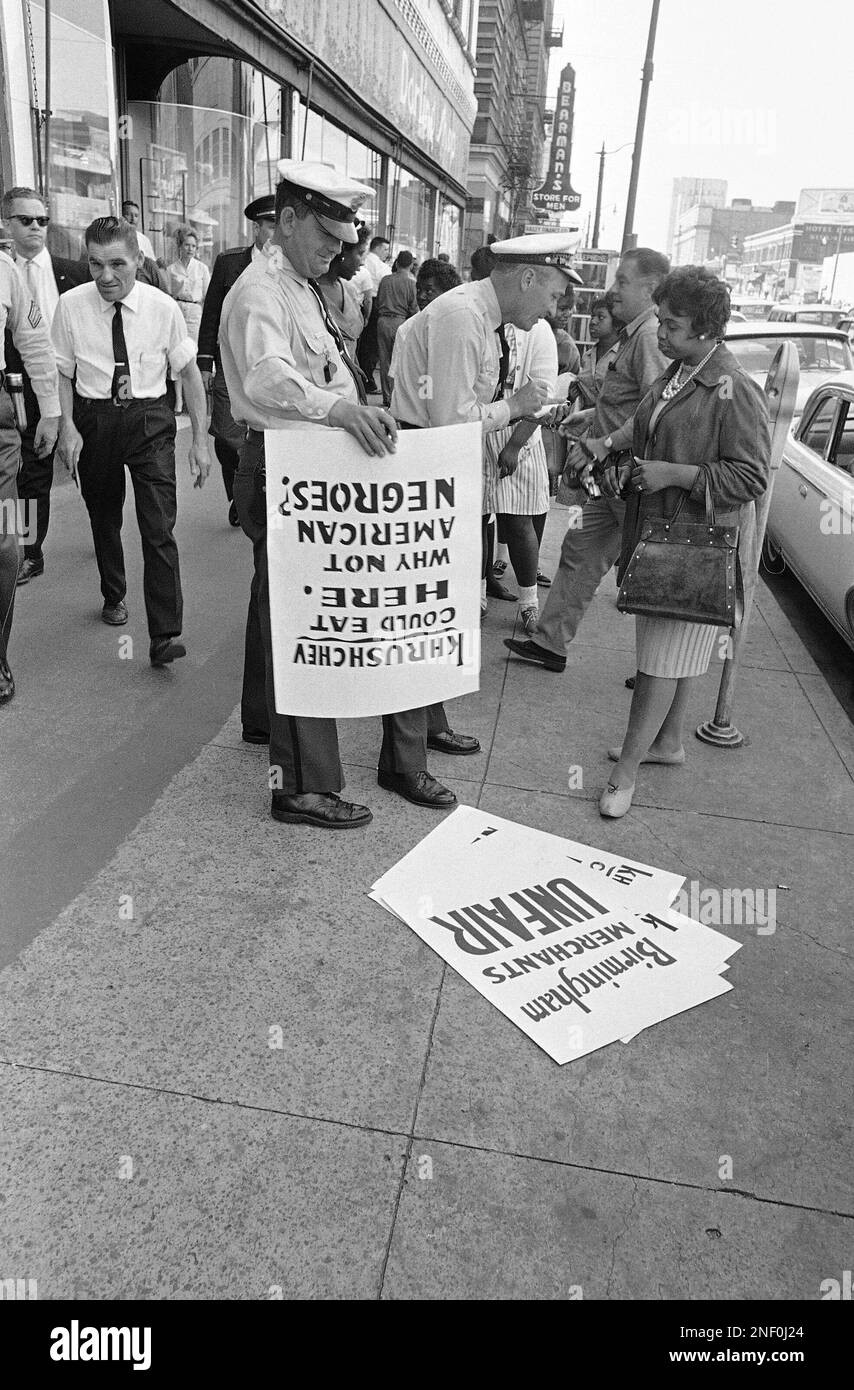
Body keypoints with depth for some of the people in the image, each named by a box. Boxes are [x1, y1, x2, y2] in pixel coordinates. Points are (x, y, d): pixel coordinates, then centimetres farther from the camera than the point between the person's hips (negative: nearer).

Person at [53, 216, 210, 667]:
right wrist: (67, 426, -10)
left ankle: (164, 636, -9)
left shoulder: (162, 307, -8)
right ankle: (113, 595, 42)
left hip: (150, 419, -2)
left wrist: (200, 439, -3)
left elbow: (189, 371, 0)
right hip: (93, 419, 2)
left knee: (159, 527, -11)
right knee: (103, 516, 16)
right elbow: (62, 372, 4)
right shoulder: (71, 306, -5)